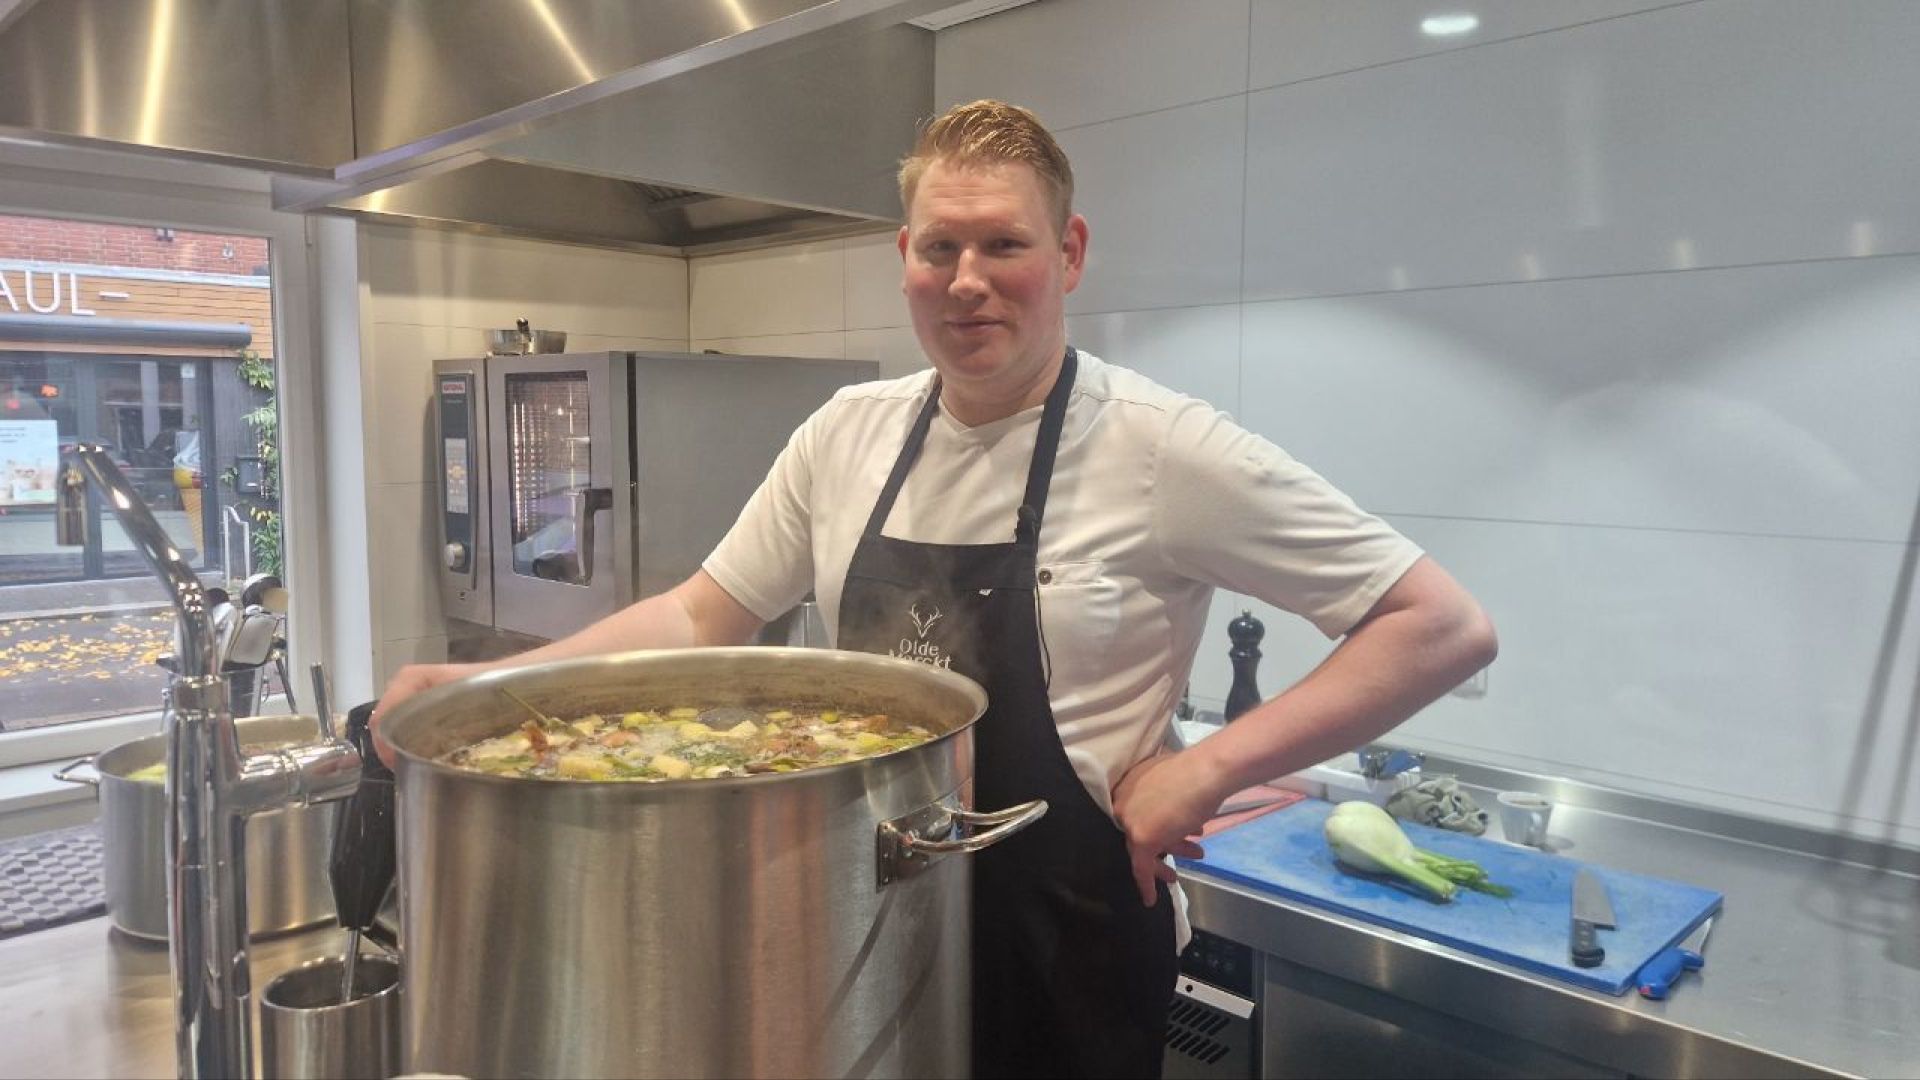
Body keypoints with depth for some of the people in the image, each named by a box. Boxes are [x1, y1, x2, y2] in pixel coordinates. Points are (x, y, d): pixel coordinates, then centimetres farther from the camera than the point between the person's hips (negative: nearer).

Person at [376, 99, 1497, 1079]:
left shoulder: (1161, 447, -18)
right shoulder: (849, 433, -2)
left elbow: (1447, 628, -16)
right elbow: (703, 616, 5)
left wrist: (1205, 769, -23)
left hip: (1066, 955, -4)